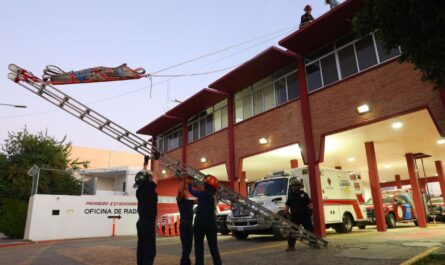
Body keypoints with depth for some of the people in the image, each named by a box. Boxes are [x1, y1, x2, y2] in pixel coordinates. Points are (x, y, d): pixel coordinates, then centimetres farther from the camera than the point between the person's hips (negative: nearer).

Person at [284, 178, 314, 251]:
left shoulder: (304, 194, 1)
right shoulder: (290, 196, 9)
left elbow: (310, 204, 0)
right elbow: (287, 206, 10)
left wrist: (310, 210, -14)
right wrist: (286, 213, 0)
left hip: (305, 216, -1)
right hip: (295, 216, 1)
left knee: (310, 229, 8)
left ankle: (313, 243, 23)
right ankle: (291, 246, 3)